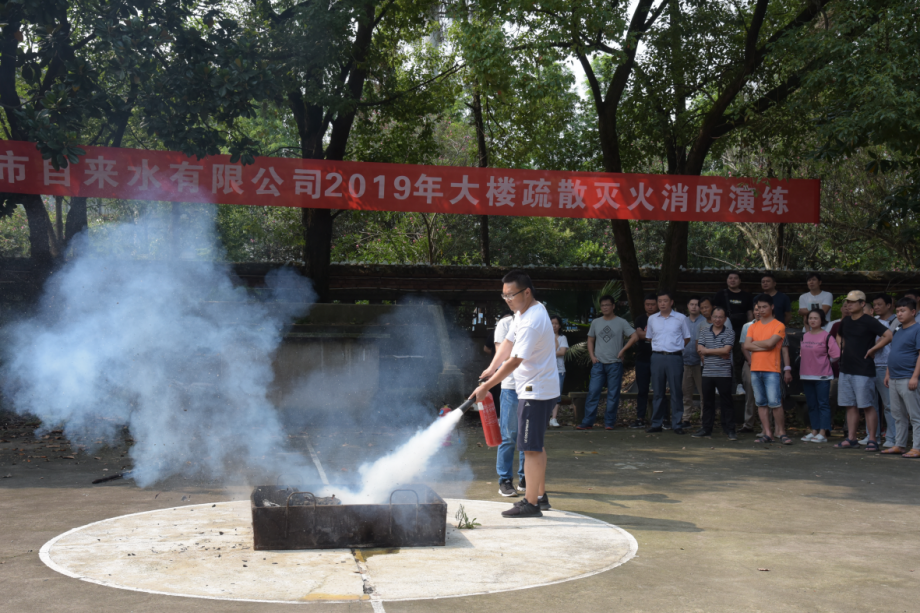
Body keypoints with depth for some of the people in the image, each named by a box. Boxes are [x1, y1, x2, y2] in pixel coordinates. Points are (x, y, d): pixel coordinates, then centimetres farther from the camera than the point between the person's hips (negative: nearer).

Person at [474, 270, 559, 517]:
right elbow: (508, 342, 13)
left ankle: (531, 504, -6)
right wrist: (492, 367, -3)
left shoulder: (532, 322, -24)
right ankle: (540, 495, 29)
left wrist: (485, 387, -20)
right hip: (533, 388, 11)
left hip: (536, 391, -11)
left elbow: (515, 361, -24)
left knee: (531, 448, -9)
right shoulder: (523, 312, 10)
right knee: (536, 445, 18)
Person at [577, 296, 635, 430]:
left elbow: (635, 337, -6)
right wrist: (592, 356, 5)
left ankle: (610, 422, 9)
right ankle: (587, 422, -2)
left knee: (613, 394, 1)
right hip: (598, 364, 2)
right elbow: (590, 340, 18)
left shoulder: (621, 322, 0)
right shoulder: (595, 323, 11)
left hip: (615, 364, -2)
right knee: (593, 392, -4)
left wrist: (623, 350, -10)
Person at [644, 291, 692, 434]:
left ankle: (677, 424, 3)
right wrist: (660, 348, 13)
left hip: (674, 357, -2)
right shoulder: (652, 319, 10)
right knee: (657, 391, 5)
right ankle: (656, 424, 11)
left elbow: (687, 338, 11)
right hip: (657, 357, 2)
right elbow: (648, 337, 20)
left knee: (676, 391, -1)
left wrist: (676, 348, 8)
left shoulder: (680, 318, 3)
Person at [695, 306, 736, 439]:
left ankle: (729, 430, 5)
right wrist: (719, 353, -8)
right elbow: (700, 349, 0)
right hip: (707, 373, 3)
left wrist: (707, 351, -7)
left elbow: (726, 350, -13)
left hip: (724, 374, -3)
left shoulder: (729, 334, 0)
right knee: (707, 402, 9)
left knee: (726, 402, 1)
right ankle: (706, 428, 17)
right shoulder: (704, 331, 9)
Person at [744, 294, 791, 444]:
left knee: (775, 403, -10)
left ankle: (781, 432, 0)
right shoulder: (753, 326, 14)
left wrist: (755, 343, 1)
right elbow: (746, 345, 2)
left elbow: (770, 343, -14)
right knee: (761, 403, 5)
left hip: (771, 370, -5)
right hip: (755, 369, 5)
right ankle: (767, 433, 8)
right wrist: (764, 347, -8)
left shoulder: (779, 326, -1)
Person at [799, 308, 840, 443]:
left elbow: (835, 354, -10)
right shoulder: (805, 336, 11)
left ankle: (823, 433, -3)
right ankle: (814, 431, 16)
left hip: (822, 376, -6)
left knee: (823, 404, -3)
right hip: (806, 376, 6)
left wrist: (825, 361, 1)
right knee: (811, 404, 10)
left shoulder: (827, 336, -7)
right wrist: (809, 362, 11)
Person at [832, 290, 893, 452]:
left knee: (867, 406, -4)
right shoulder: (845, 322, 12)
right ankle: (851, 439, 13)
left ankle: (872, 440, 0)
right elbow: (839, 335, 34)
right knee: (850, 406, 9)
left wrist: (872, 349, -15)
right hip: (846, 369, 7)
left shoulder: (869, 322, -10)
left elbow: (889, 335, -19)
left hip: (863, 370, -7)